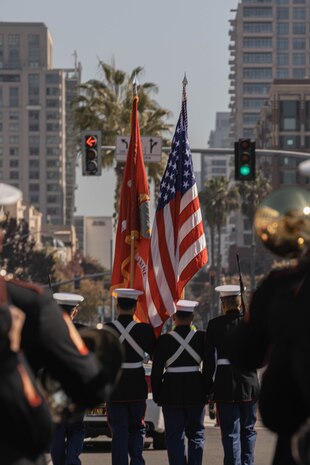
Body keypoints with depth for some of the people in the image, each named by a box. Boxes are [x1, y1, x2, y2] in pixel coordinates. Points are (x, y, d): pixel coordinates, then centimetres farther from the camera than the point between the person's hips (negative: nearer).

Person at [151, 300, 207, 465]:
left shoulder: (164, 340, -7)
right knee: (196, 434, 14)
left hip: (172, 394, -1)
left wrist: (156, 395, 6)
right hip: (196, 393, 2)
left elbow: (156, 370, -4)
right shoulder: (201, 337, -4)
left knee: (175, 437, 4)